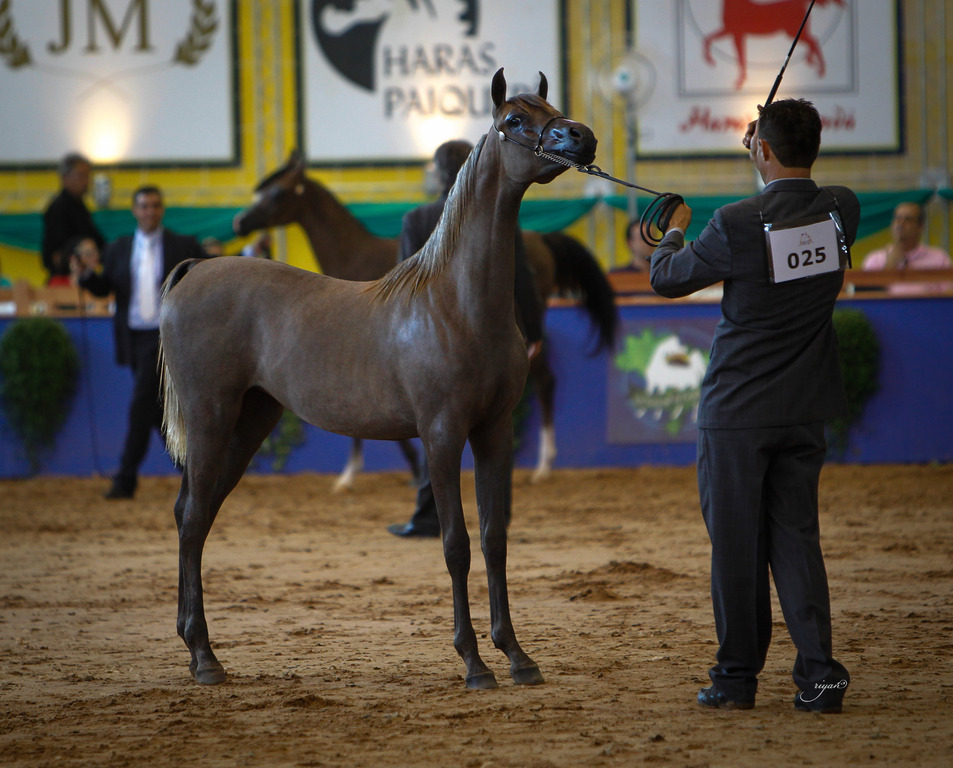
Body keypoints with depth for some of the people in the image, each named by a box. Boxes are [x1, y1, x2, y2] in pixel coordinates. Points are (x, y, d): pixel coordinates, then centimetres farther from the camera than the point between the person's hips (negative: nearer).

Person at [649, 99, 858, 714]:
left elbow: (667, 278, -2)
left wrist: (675, 230, 17)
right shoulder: (842, 211, -4)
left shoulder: (738, 225, -18)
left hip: (737, 410, -4)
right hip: (807, 409, 4)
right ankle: (819, 673, -2)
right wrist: (770, 167, 30)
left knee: (737, 544, 6)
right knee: (796, 536, 9)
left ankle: (738, 677, 13)